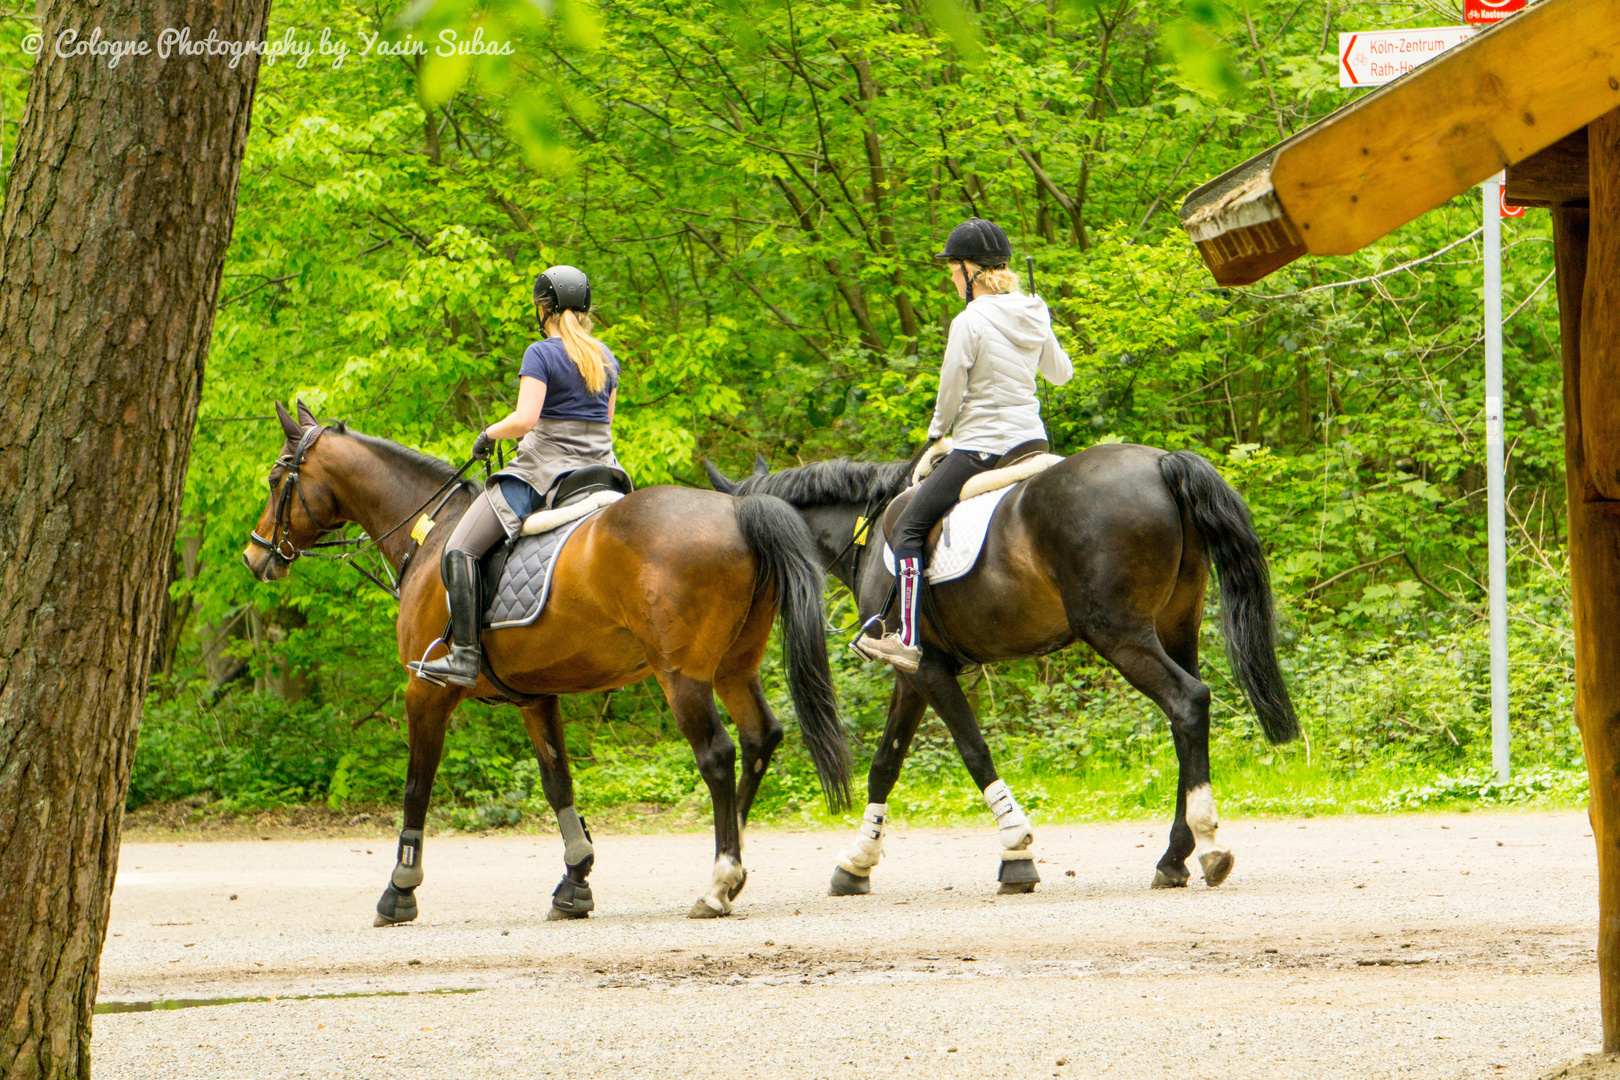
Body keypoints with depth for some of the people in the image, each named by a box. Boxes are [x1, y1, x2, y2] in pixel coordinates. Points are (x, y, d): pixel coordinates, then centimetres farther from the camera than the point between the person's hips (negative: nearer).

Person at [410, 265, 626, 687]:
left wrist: (489, 434, -2)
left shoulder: (541, 354, -10)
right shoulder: (606, 357, 12)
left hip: (543, 470, -7)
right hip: (600, 470, 7)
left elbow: (524, 419, -19)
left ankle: (465, 656, -20)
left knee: (459, 550, -8)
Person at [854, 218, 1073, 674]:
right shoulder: (1034, 316, 6)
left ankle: (908, 640, -9)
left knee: (909, 530, -1)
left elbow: (951, 393, -12)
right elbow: (1061, 373, 21)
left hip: (981, 447, -7)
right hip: (1033, 444, 7)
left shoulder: (969, 322, -16)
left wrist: (936, 432, 9)